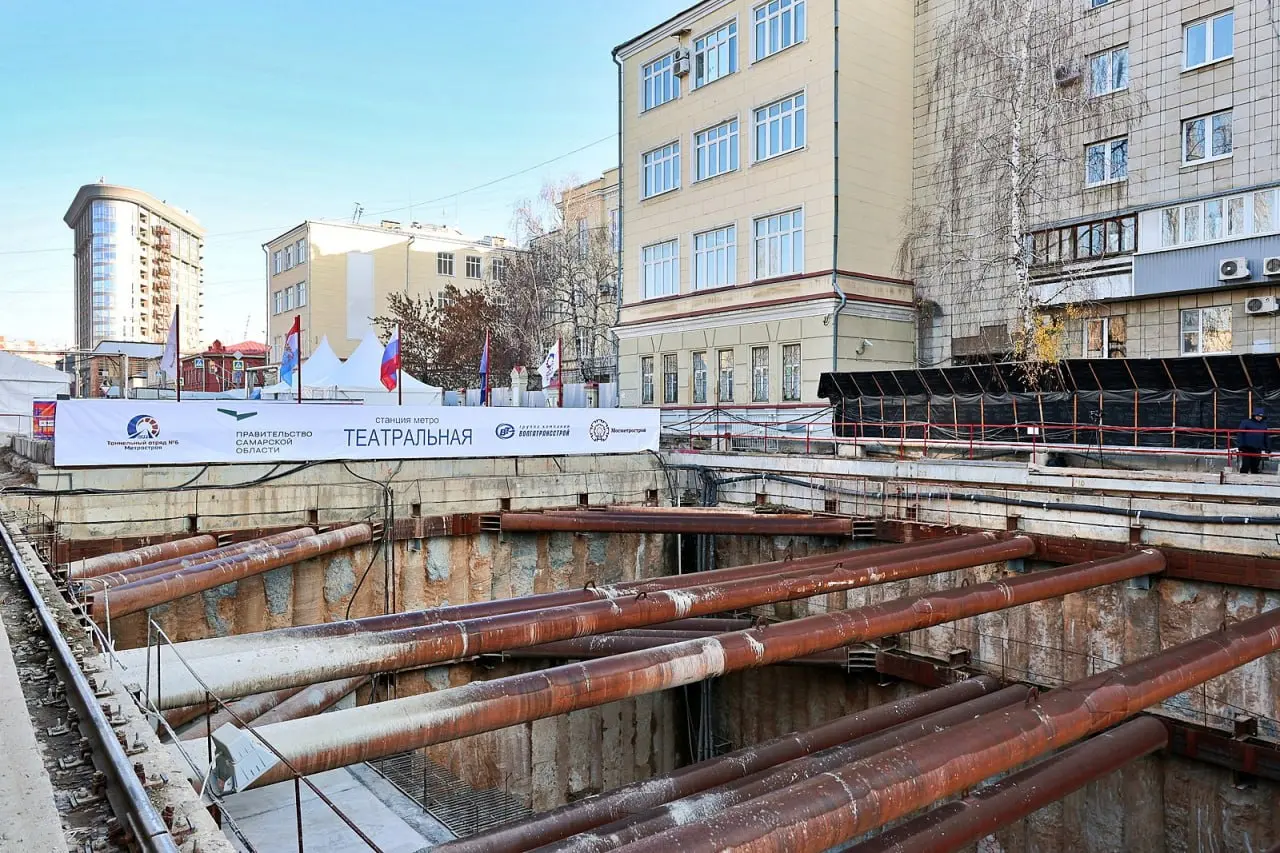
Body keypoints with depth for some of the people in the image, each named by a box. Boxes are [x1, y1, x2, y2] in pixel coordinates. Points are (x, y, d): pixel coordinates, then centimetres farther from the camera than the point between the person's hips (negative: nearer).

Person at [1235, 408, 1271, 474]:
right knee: (1245, 466, -4)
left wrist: (1267, 448, 13)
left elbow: (1266, 437, 18)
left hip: (1257, 450, 4)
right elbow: (1240, 434, -6)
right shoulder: (1246, 422, -1)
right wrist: (1239, 446, -13)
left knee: (1255, 467, 10)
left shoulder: (1264, 425, 13)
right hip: (1246, 449, -4)